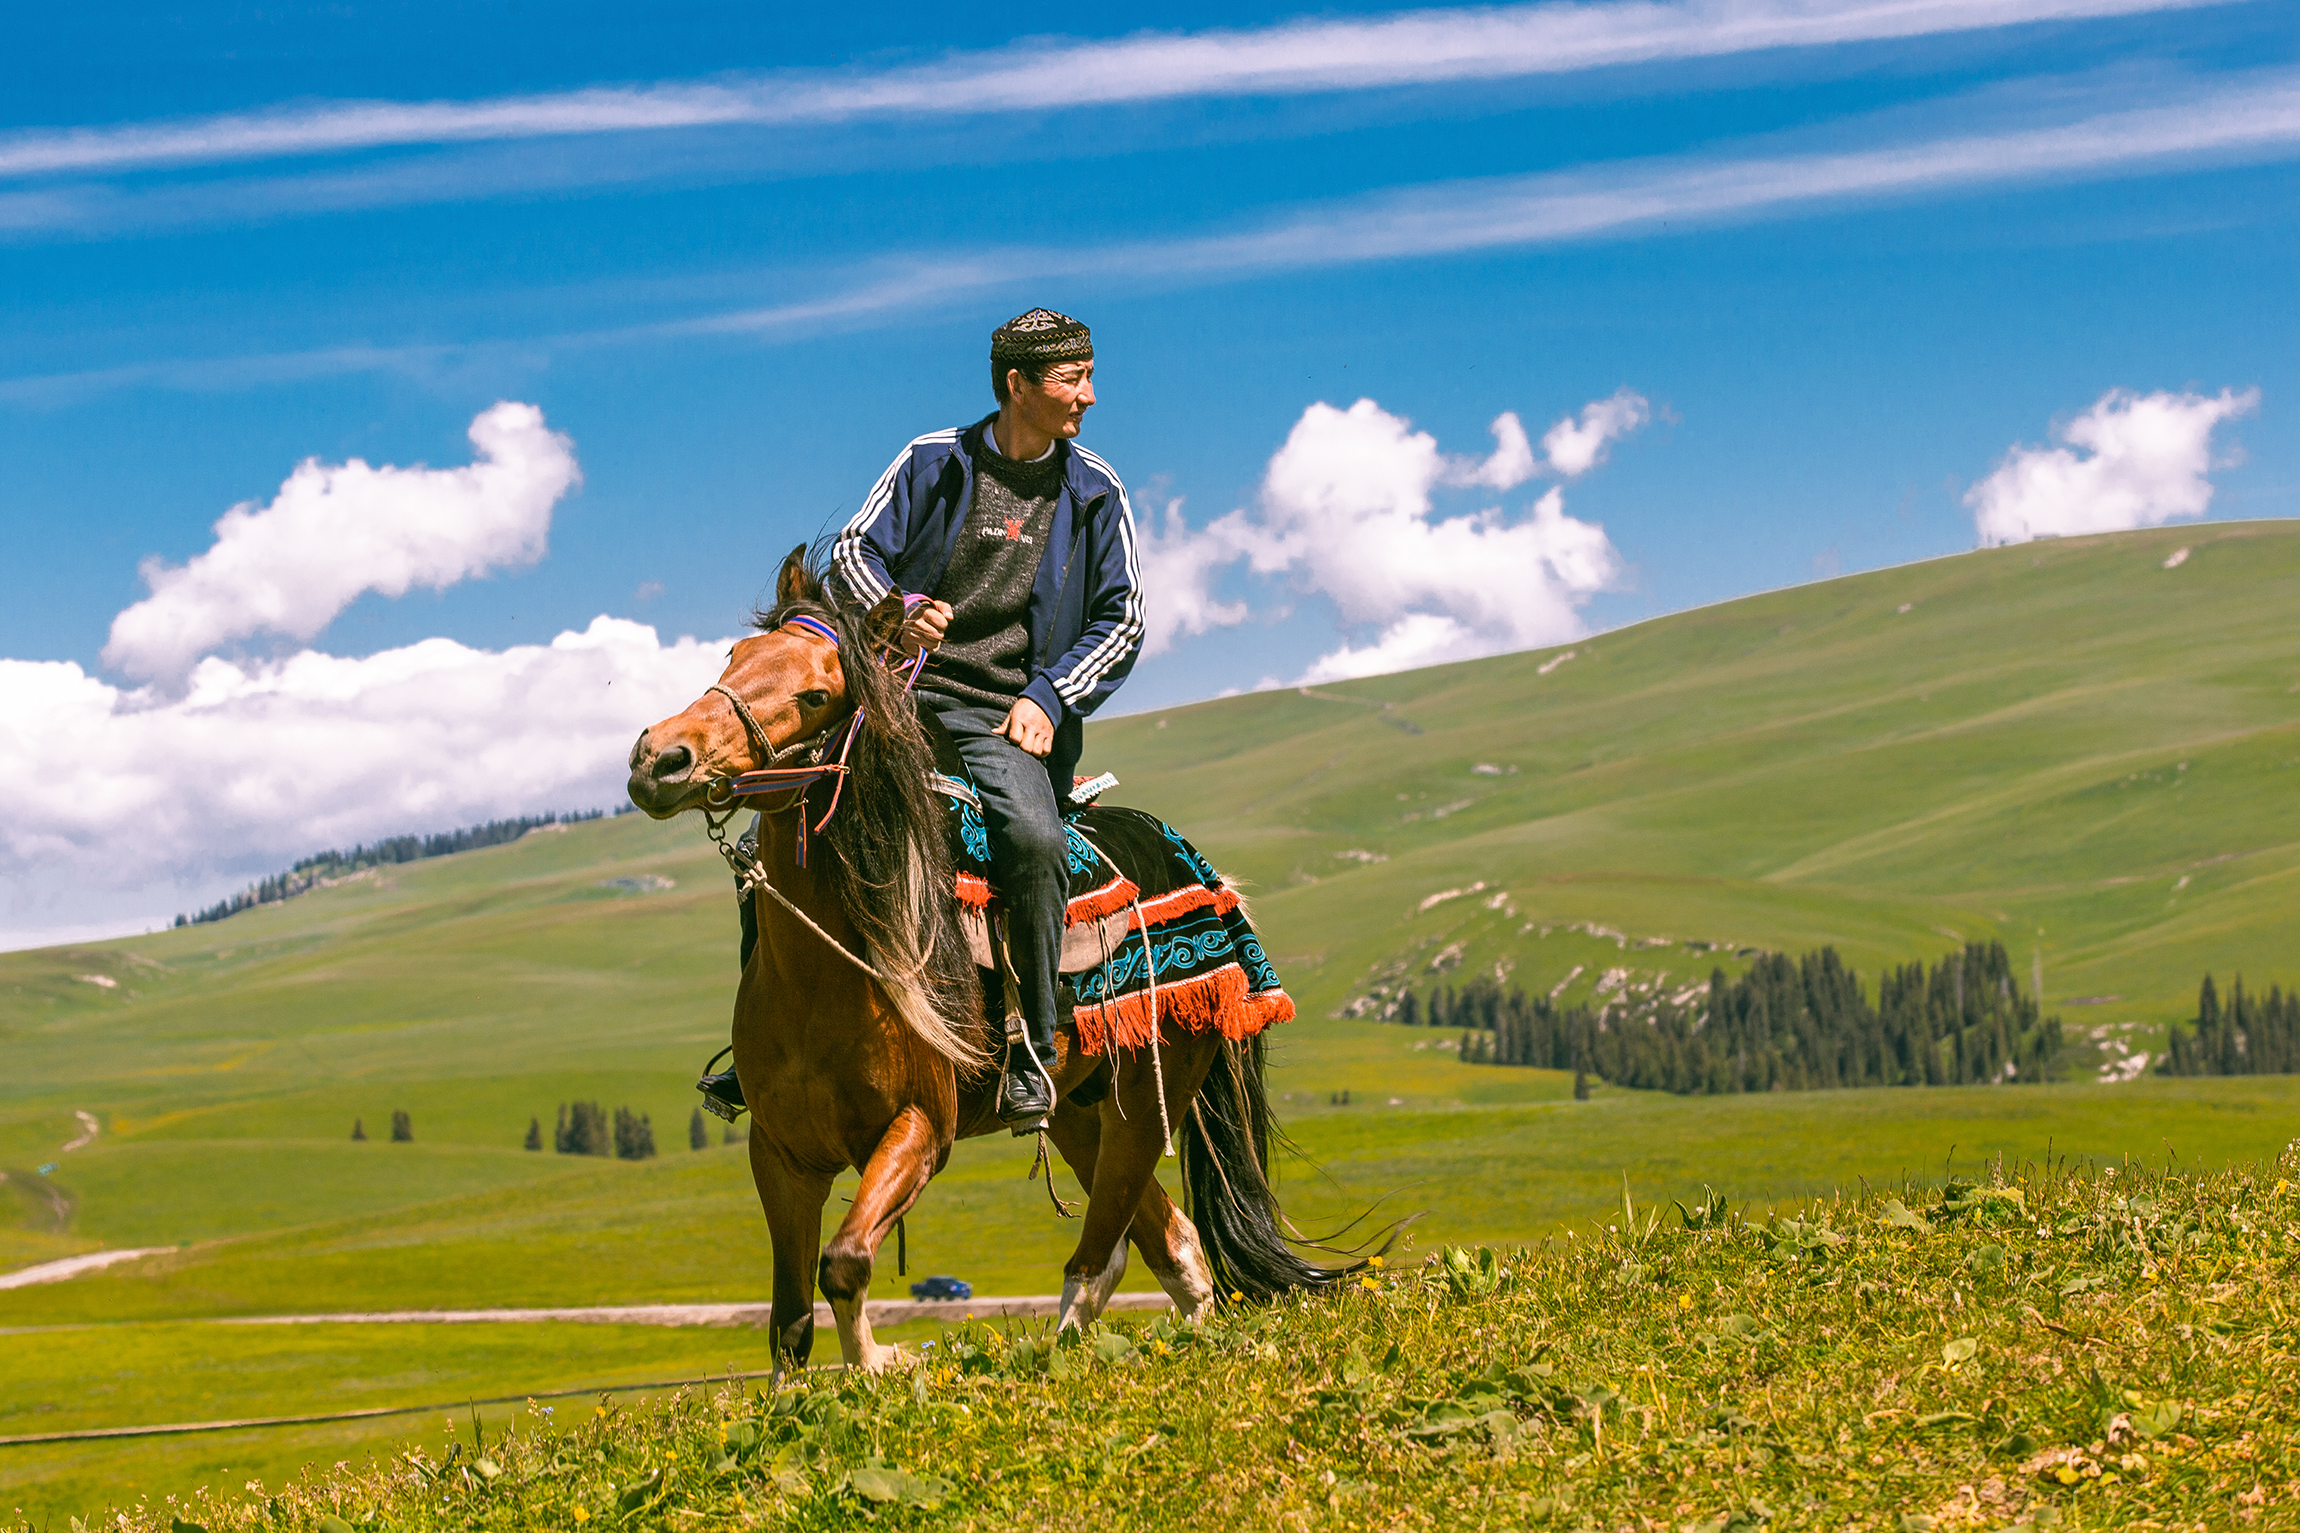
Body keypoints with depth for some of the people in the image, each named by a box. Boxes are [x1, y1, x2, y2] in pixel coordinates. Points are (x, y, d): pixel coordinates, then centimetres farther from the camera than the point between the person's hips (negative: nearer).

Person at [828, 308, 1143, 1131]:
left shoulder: (1096, 493, 9)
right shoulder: (933, 462, 7)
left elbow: (1120, 622, 9)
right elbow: (855, 550, 5)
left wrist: (1048, 697, -6)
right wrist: (896, 614, -17)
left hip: (1005, 718, -1)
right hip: (903, 693, 1)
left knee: (1034, 838, -31)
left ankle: (1031, 1050, -18)